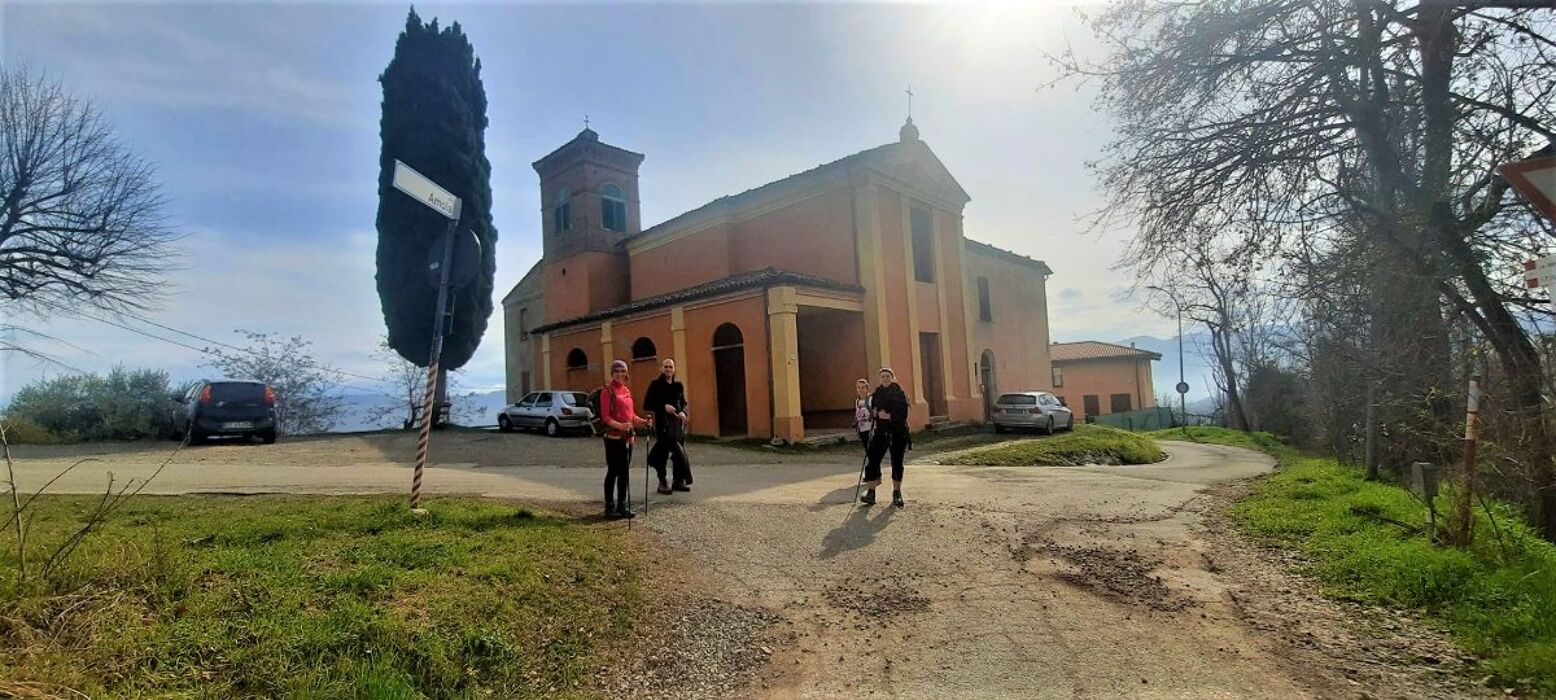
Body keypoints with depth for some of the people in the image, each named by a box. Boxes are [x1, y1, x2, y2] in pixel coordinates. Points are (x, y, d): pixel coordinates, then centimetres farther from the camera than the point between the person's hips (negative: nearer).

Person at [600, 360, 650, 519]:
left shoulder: (626, 390, 13)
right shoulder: (607, 391, -7)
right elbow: (605, 417, -13)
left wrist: (642, 421, 2)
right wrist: (620, 425, -27)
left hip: (628, 436, 7)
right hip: (613, 437, -7)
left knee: (625, 471, 11)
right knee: (613, 471, -1)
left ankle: (622, 505, 20)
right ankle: (609, 506, 9)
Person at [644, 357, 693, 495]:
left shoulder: (679, 385, 11)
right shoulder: (656, 384, -2)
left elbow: (684, 403, 19)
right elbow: (647, 404, -5)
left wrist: (683, 412, -2)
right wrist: (663, 407, -15)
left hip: (678, 422, 5)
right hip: (663, 423, -5)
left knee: (680, 451, 6)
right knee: (663, 452, -3)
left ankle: (679, 481, 18)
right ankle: (662, 482, 6)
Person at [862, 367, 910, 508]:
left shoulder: (900, 393, -3)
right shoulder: (877, 394, 7)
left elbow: (903, 414, -9)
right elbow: (872, 410, 12)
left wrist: (889, 416, -19)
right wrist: (877, 414, -9)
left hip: (898, 433, -2)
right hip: (881, 432, 3)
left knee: (897, 462, 6)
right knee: (872, 460, -9)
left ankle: (897, 493, 20)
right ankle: (871, 492, -4)